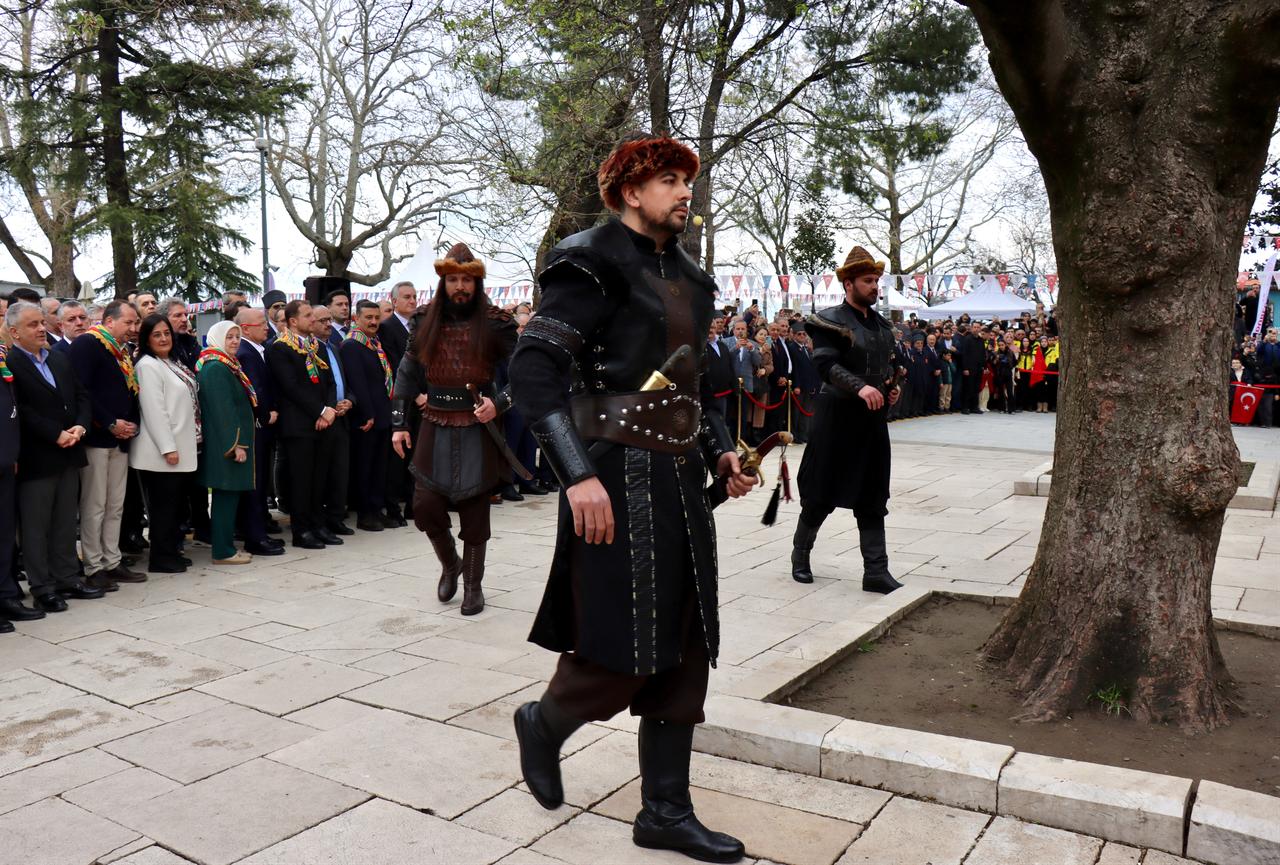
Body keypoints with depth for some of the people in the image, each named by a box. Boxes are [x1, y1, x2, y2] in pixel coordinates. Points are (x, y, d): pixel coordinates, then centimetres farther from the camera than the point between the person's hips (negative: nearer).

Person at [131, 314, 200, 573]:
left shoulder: (171, 364, 14)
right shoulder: (147, 365, -12)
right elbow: (153, 410, -18)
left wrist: (179, 445, 16)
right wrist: (168, 448, -20)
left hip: (181, 447, 8)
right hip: (162, 450, -8)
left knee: (174, 503, 14)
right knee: (163, 504, -1)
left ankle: (172, 551, 22)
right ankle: (161, 559, 7)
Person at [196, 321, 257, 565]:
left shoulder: (225, 366, 16)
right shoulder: (217, 369, -15)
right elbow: (223, 410, -20)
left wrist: (241, 442, 18)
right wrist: (237, 444, -21)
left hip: (228, 443, 10)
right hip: (227, 442, -10)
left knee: (227, 496, 13)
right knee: (227, 496, -5)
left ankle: (225, 546, 19)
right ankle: (223, 551, 1)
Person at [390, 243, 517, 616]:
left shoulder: (496, 323, -4)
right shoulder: (426, 322, 5)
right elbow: (406, 375, 10)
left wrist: (499, 402, -17)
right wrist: (399, 424, 6)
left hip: (477, 429, -2)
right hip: (435, 428, 3)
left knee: (474, 509, 5)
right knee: (425, 507, 0)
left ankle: (473, 584, 22)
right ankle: (450, 563, 29)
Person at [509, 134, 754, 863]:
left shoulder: (685, 277, 15)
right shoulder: (595, 264, -9)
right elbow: (534, 369, -18)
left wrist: (721, 452, 8)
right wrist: (578, 475, -24)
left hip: (682, 480, 8)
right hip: (621, 478, -8)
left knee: (686, 650, 9)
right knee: (625, 655, -3)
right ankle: (545, 724, 28)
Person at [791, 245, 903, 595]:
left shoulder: (882, 325, 14)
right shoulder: (830, 321, -8)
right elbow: (826, 363, -22)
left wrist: (891, 388, 5)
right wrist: (860, 387, -35)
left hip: (873, 419, 6)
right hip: (837, 419, -6)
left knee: (873, 499, 5)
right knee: (821, 495, 4)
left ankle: (876, 571, 8)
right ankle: (800, 553, 25)